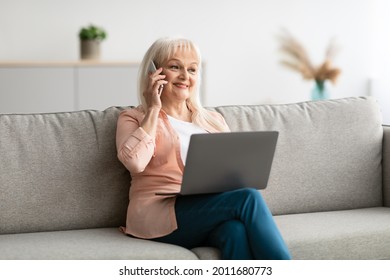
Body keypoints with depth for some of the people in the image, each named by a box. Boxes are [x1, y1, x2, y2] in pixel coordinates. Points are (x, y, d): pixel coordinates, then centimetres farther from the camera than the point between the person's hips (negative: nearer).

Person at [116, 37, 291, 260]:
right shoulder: (134, 119, 11)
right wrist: (153, 110, -2)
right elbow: (134, 162, -12)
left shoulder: (213, 120, 24)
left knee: (237, 229, -35)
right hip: (161, 215, -4)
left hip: (212, 214, 4)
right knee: (248, 198, -29)